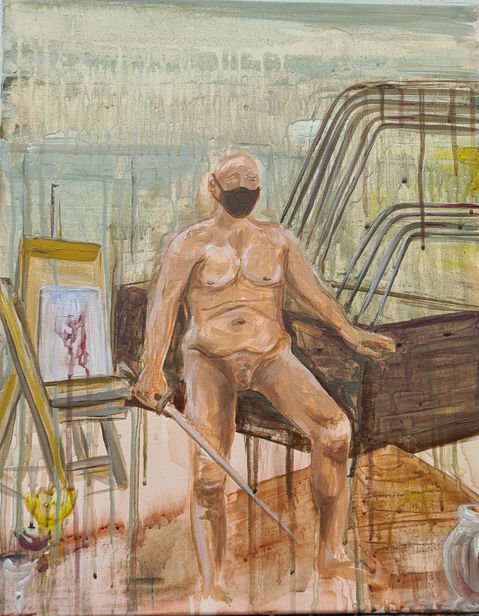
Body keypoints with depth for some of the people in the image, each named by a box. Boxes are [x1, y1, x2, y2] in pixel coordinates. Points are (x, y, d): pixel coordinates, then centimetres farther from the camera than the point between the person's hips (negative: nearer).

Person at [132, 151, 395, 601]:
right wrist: (153, 368, -22)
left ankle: (330, 549, -10)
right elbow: (163, 303, -7)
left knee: (334, 429, -22)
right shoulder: (190, 243, 5)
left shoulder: (279, 240, 14)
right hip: (210, 361, -2)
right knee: (207, 475, -14)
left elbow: (315, 294, 8)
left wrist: (351, 335, -8)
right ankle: (212, 589, -2)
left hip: (271, 356, 2)